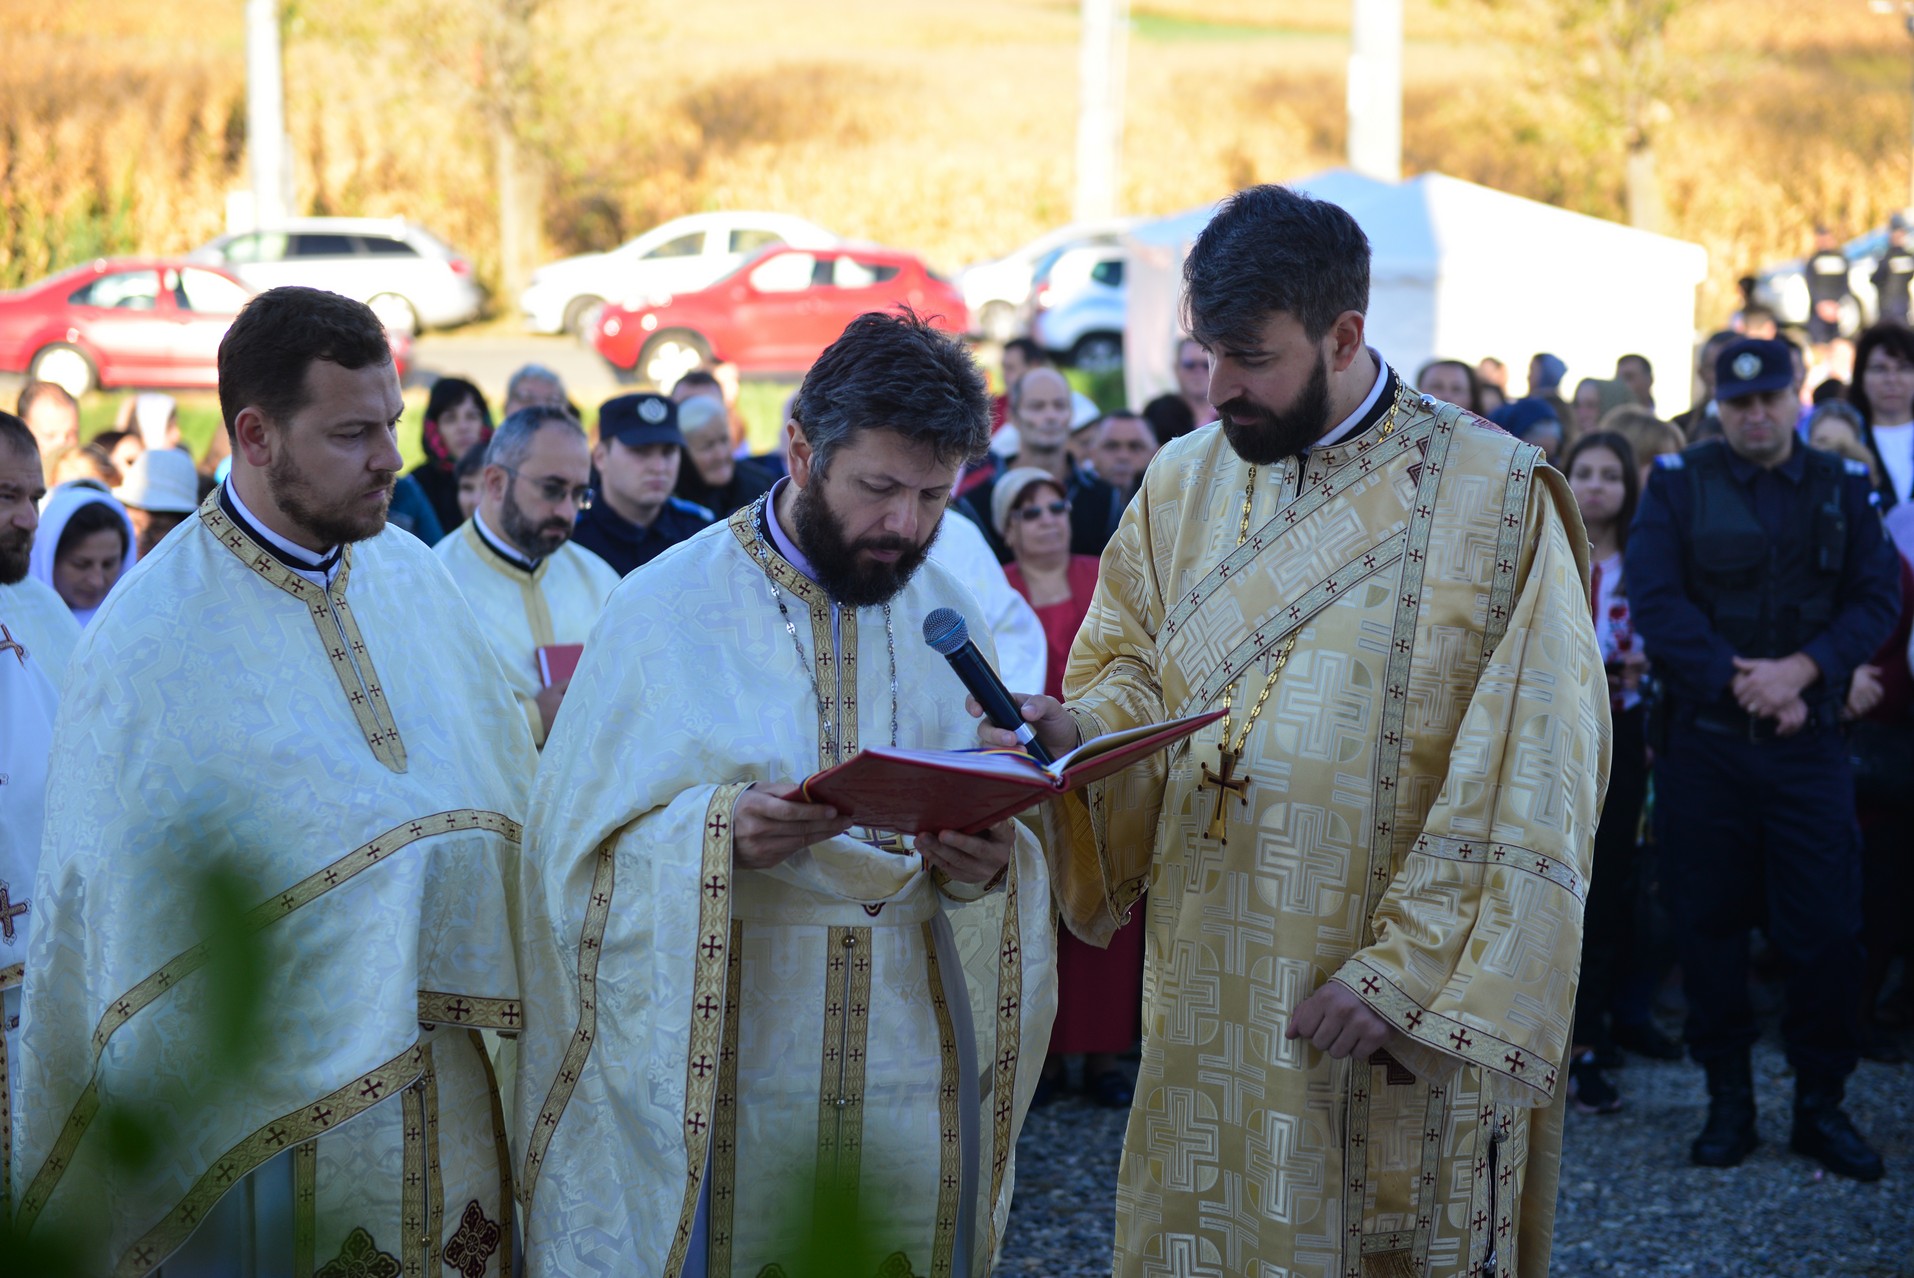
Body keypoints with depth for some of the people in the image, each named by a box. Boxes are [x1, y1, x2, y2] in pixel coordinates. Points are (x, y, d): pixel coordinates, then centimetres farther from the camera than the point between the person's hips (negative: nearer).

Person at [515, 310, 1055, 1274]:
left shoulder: (952, 620, 5)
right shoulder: (670, 609, -5)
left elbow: (1013, 847, 7)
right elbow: (576, 846, -7)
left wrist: (986, 865, -16)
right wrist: (719, 833, -25)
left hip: (914, 1082, 3)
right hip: (712, 1081, -3)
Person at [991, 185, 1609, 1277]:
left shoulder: (1495, 498, -9)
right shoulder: (1185, 483, 7)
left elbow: (1528, 780, -12)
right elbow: (1134, 673, 12)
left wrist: (1403, 972, -16)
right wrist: (1081, 729, -11)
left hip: (1414, 1011, -4)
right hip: (1212, 999, 4)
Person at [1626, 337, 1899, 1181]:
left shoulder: (1840, 488, 8)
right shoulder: (1679, 485, 2)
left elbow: (1876, 597, 0)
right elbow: (1655, 601, -8)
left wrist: (1801, 669, -16)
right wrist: (1737, 680, -17)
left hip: (1807, 740, 1)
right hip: (1703, 740, -1)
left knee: (1826, 928, -1)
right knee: (1710, 923, 5)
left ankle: (1821, 1106, 12)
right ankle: (1727, 1102, 17)